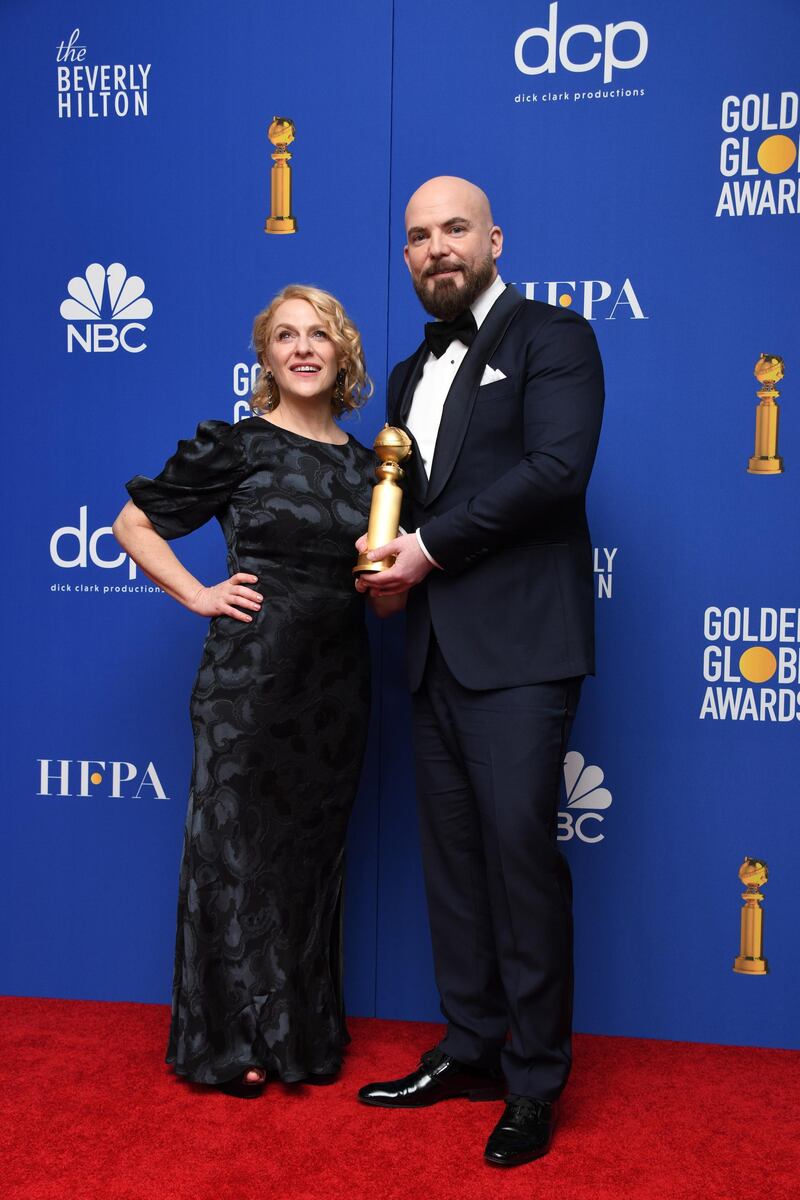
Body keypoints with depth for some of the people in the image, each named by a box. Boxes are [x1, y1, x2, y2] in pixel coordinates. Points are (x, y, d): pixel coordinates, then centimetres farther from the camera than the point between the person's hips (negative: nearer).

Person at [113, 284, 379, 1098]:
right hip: (250, 674, -4)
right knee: (238, 848, 4)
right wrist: (197, 594, -7)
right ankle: (229, 1041, 20)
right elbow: (133, 523, 2)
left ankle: (304, 1032, 29)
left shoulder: (365, 464, 10)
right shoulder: (236, 445, -3)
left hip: (336, 682, 5)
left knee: (314, 854, 13)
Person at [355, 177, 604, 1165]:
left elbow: (556, 466, -14)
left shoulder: (551, 338, 0)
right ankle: (470, 1048, 24)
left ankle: (535, 1081, 7)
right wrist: (390, 557, 1)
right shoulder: (411, 373, 22)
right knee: (453, 851, 11)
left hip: (519, 646, -7)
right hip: (437, 648, 7)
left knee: (520, 846, -7)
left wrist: (429, 547, -12)